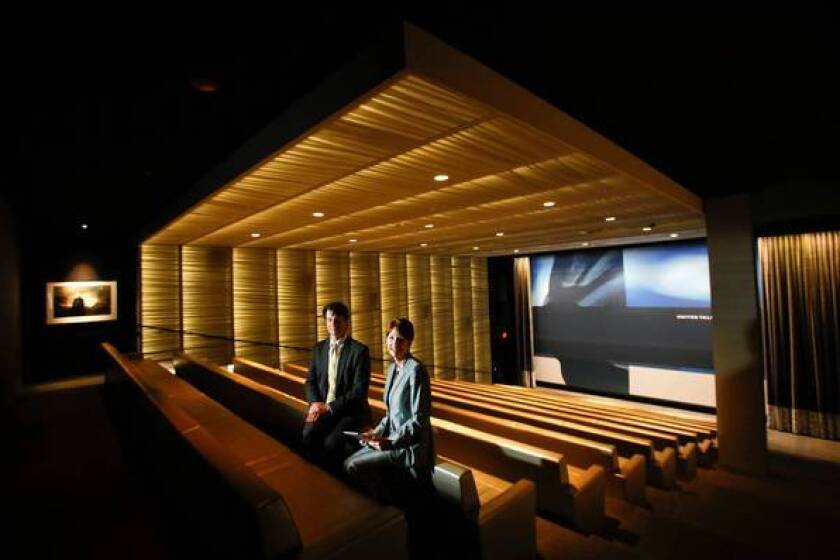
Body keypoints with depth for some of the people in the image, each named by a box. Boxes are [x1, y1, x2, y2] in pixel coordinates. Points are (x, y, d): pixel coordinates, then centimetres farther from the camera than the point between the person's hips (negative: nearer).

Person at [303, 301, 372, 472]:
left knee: (331, 442, -27)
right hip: (323, 408, 4)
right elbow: (310, 381, 12)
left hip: (350, 411, -4)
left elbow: (360, 390, -12)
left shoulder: (360, 350, -7)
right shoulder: (319, 348, 11)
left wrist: (330, 407, -17)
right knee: (307, 436, -23)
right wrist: (315, 403, -8)